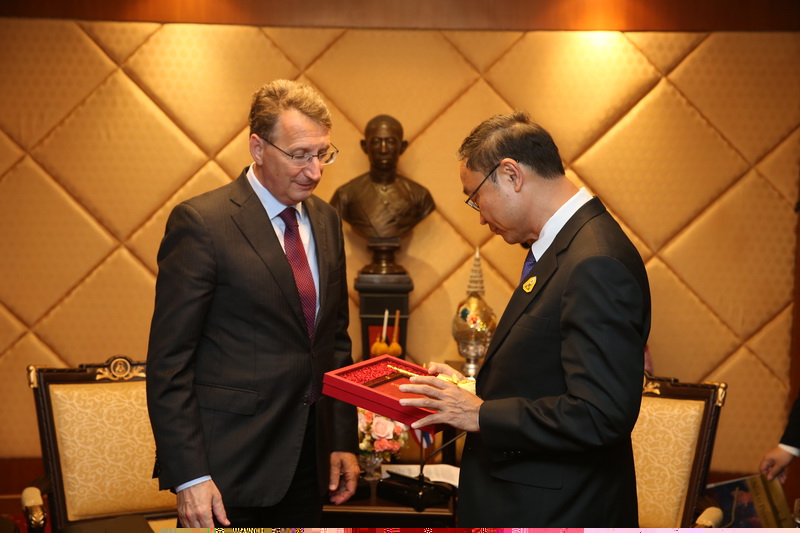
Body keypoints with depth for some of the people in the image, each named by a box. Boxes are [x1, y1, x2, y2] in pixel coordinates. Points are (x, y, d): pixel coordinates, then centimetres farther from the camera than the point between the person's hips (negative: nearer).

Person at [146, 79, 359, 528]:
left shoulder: (326, 220, 9)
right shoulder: (200, 223, -12)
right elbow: (169, 362, -13)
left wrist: (344, 441, 11)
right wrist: (189, 477, -17)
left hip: (310, 461, 6)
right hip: (229, 470, -6)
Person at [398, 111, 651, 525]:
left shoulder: (596, 263, -23)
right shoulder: (567, 246, 8)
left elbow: (601, 415, -27)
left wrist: (481, 415, -19)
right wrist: (475, 389, 8)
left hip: (556, 512, -8)